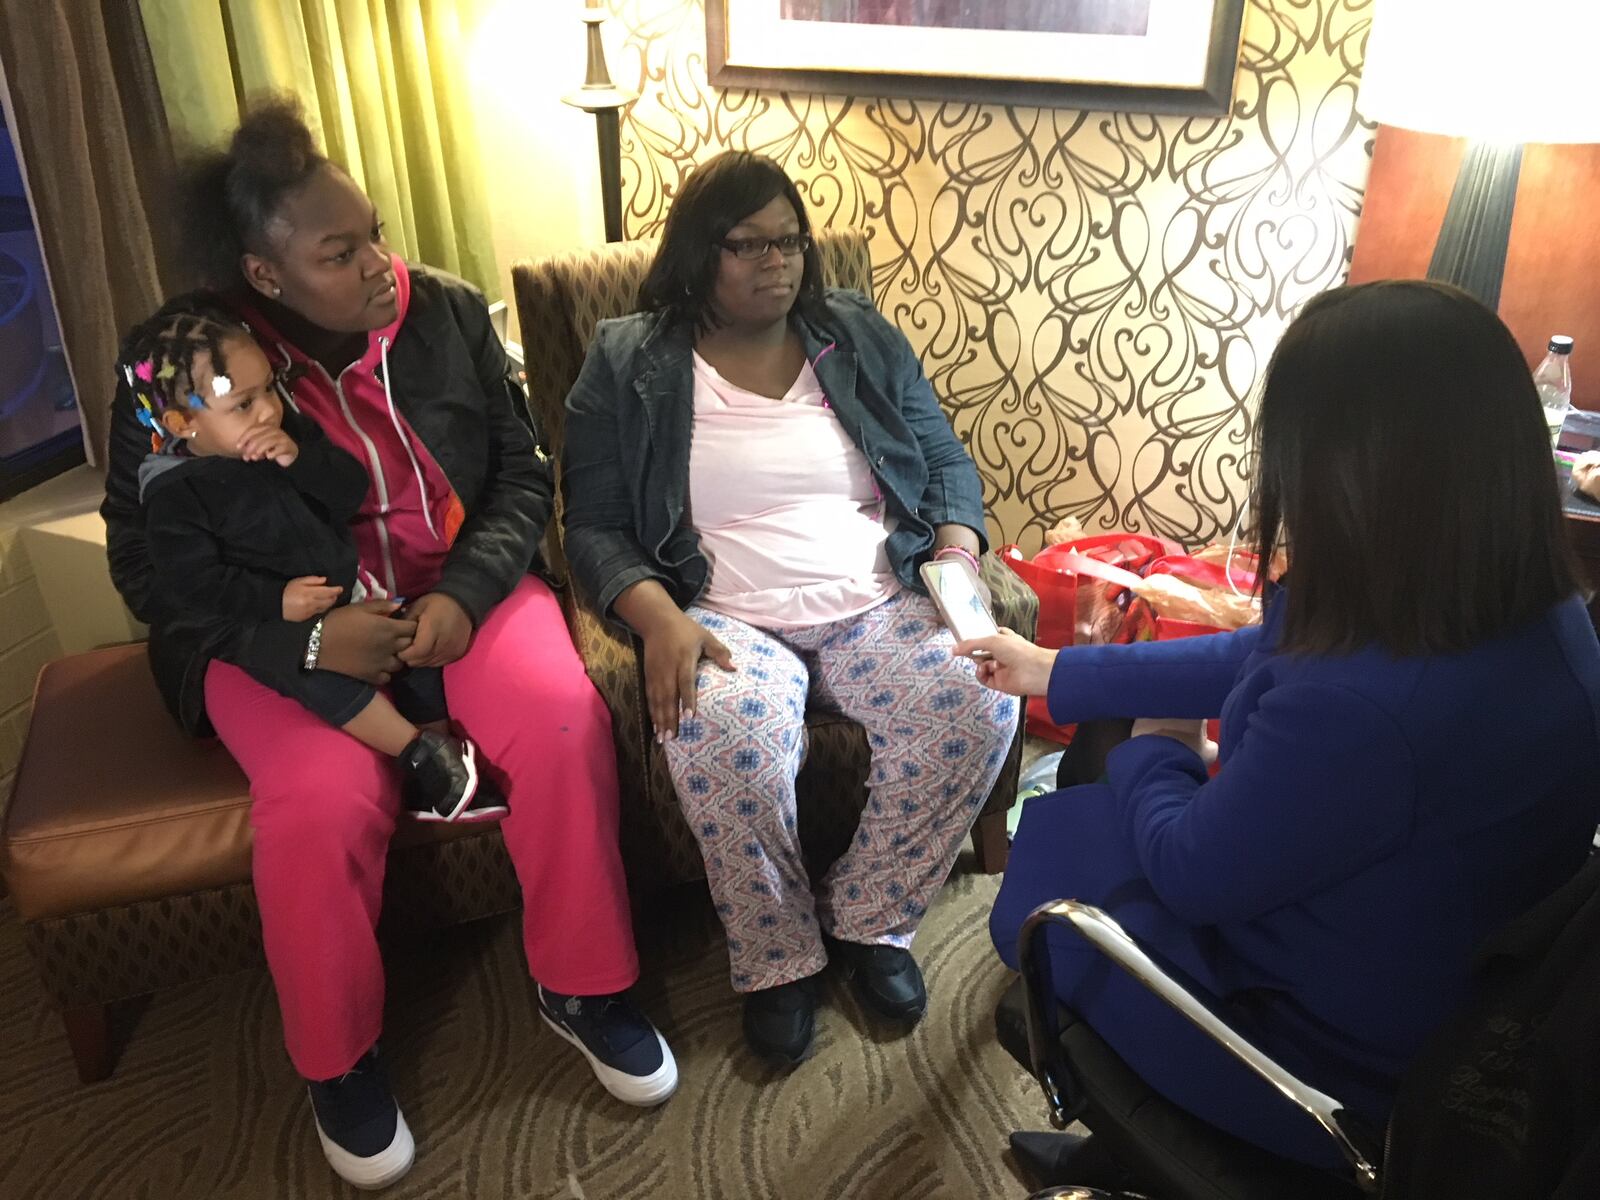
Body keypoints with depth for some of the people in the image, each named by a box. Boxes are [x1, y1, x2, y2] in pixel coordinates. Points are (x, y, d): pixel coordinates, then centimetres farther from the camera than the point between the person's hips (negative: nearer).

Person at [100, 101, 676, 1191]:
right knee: (322, 805, -29)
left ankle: (583, 987, -2)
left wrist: (465, 591, -17)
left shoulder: (447, 314, -3)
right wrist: (306, 638, -21)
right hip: (281, 630, -2)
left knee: (565, 719, -27)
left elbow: (524, 478, 2)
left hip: (460, 589, 2)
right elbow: (148, 567, -6)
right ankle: (341, 1061, 2)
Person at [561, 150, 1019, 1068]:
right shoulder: (627, 366, 4)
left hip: (878, 605, 3)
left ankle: (869, 920, 2)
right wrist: (659, 619, -19)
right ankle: (779, 957, -4)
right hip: (726, 621, -3)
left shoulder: (860, 337, 13)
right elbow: (595, 526, 0)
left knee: (979, 708, -24)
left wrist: (957, 549, -6)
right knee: (726, 745, -35)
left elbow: (945, 459, 15)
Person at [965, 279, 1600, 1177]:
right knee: (1091, 812, 21)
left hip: (1341, 1070, -8)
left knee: (1057, 842, 11)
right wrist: (1058, 673, 11)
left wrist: (1151, 754, 0)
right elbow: (1261, 658, 1)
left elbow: (1193, 872, -23)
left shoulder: (1361, 707, -42)